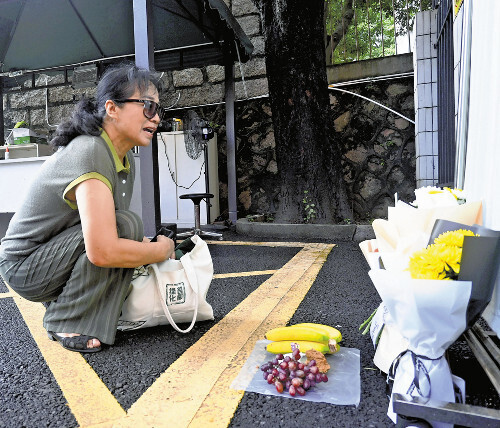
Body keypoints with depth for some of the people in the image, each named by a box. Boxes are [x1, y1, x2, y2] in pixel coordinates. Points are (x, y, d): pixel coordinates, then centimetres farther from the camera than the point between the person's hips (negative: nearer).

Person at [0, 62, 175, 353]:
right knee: (126, 224, -26)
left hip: (56, 258, 9)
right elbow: (102, 251, -37)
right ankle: (66, 322, -10)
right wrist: (162, 249, -22)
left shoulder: (126, 159, 0)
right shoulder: (90, 154, -28)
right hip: (25, 267, -9)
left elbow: (105, 232, 7)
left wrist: (150, 243, -9)